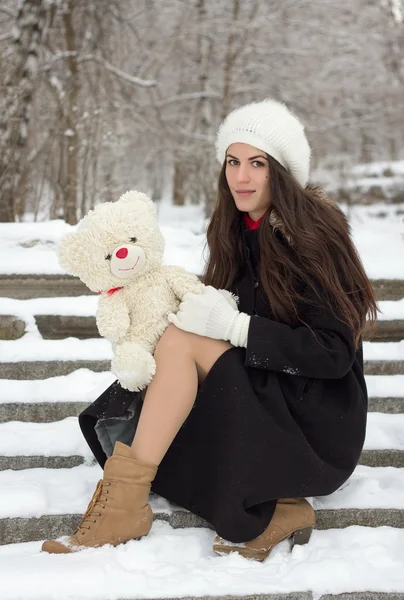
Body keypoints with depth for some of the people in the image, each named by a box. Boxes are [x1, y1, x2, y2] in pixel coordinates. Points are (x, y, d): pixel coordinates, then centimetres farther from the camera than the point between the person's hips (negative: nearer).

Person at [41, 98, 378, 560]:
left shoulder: (311, 233, -15)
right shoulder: (239, 230, 7)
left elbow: (334, 353, -19)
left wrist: (233, 325, -24)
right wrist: (209, 310, -12)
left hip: (321, 415, -8)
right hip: (266, 391, 8)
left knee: (181, 341, -22)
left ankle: (126, 505, -21)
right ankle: (273, 508, -11)